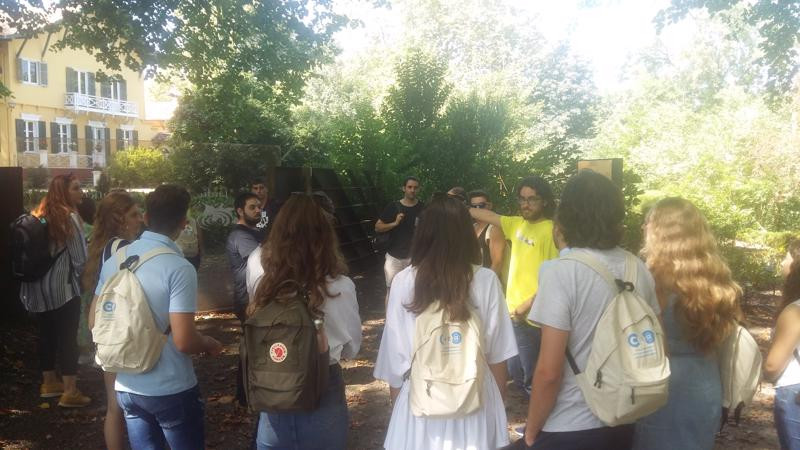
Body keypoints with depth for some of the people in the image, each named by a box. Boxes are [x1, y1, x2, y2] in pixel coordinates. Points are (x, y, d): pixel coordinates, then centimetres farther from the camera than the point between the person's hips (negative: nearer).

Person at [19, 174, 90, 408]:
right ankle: (70, 391, 2)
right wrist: (77, 278, 6)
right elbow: (80, 257, -13)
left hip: (38, 285, 7)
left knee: (46, 334, 16)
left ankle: (49, 383, 29)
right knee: (67, 337, -1)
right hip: (61, 286, -7)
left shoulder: (39, 214, 10)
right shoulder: (70, 216, -13)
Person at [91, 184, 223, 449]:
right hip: (171, 390, -5)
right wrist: (210, 345, -2)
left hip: (126, 387, 6)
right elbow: (184, 341, -22)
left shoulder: (114, 260, 0)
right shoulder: (180, 268, -19)